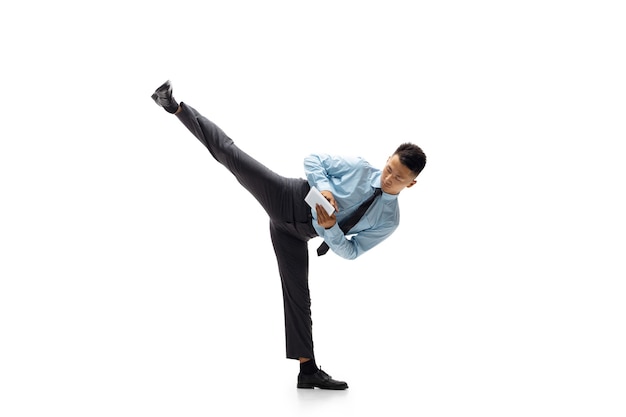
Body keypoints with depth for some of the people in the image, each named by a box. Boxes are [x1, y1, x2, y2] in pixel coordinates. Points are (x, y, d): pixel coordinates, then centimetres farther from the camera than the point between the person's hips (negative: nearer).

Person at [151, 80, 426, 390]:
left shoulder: (389, 221, -3)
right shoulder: (358, 168, -9)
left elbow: (351, 251, -1)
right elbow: (313, 160, -3)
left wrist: (329, 229, -20)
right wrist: (323, 186, -23)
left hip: (295, 234, 2)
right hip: (288, 198, -2)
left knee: (298, 294, 2)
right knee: (227, 150, -15)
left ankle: (308, 370, 10)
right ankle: (176, 107, -6)